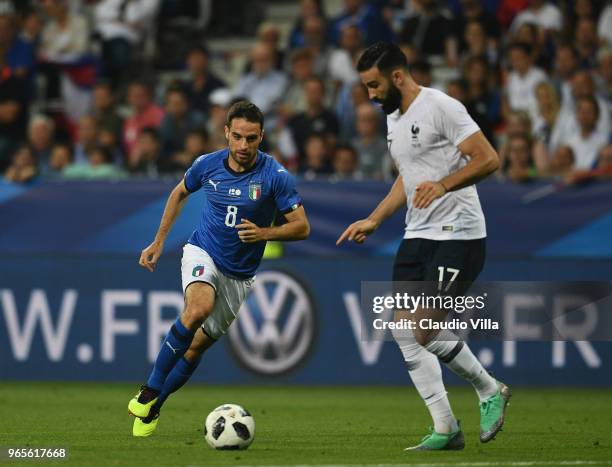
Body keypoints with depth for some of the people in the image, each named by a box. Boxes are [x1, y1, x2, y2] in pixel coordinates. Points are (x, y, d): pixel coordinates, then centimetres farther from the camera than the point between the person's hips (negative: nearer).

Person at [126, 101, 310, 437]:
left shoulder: (276, 176, -17)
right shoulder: (207, 164, -9)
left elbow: (301, 227, -13)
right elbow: (180, 193, 12)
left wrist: (263, 233, -30)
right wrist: (158, 242, 12)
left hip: (239, 274, 1)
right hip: (203, 253, -1)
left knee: (198, 345, 5)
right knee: (198, 308, -32)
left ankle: (152, 408, 27)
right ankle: (150, 391, -22)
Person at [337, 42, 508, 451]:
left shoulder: (441, 108, -13)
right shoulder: (394, 119, 16)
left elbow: (489, 159, -19)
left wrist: (443, 185, -30)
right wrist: (374, 221, 21)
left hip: (458, 235, -9)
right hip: (417, 235, 9)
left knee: (425, 331, -15)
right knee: (405, 333, 2)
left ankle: (490, 391, 8)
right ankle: (446, 430, 6)